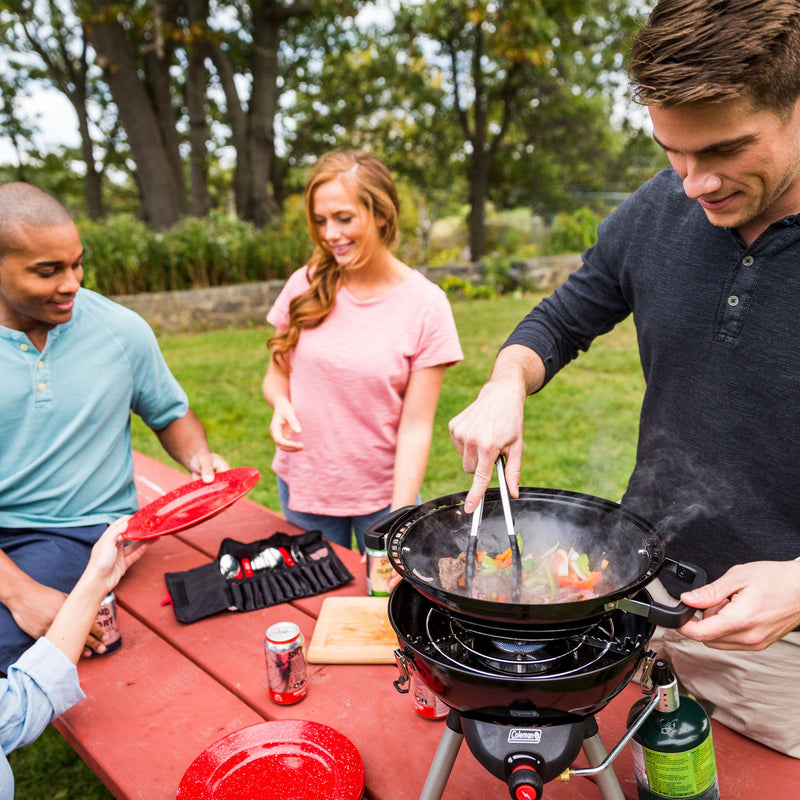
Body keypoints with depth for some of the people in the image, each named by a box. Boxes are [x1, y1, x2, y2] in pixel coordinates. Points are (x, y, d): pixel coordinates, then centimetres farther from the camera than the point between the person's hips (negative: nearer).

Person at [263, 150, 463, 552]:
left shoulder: (425, 304, -11)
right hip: (302, 485, 2)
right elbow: (277, 373, 7)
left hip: (382, 490, -2)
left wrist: (399, 521, -18)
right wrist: (280, 404, -16)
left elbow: (416, 426, -12)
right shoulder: (307, 284, -4)